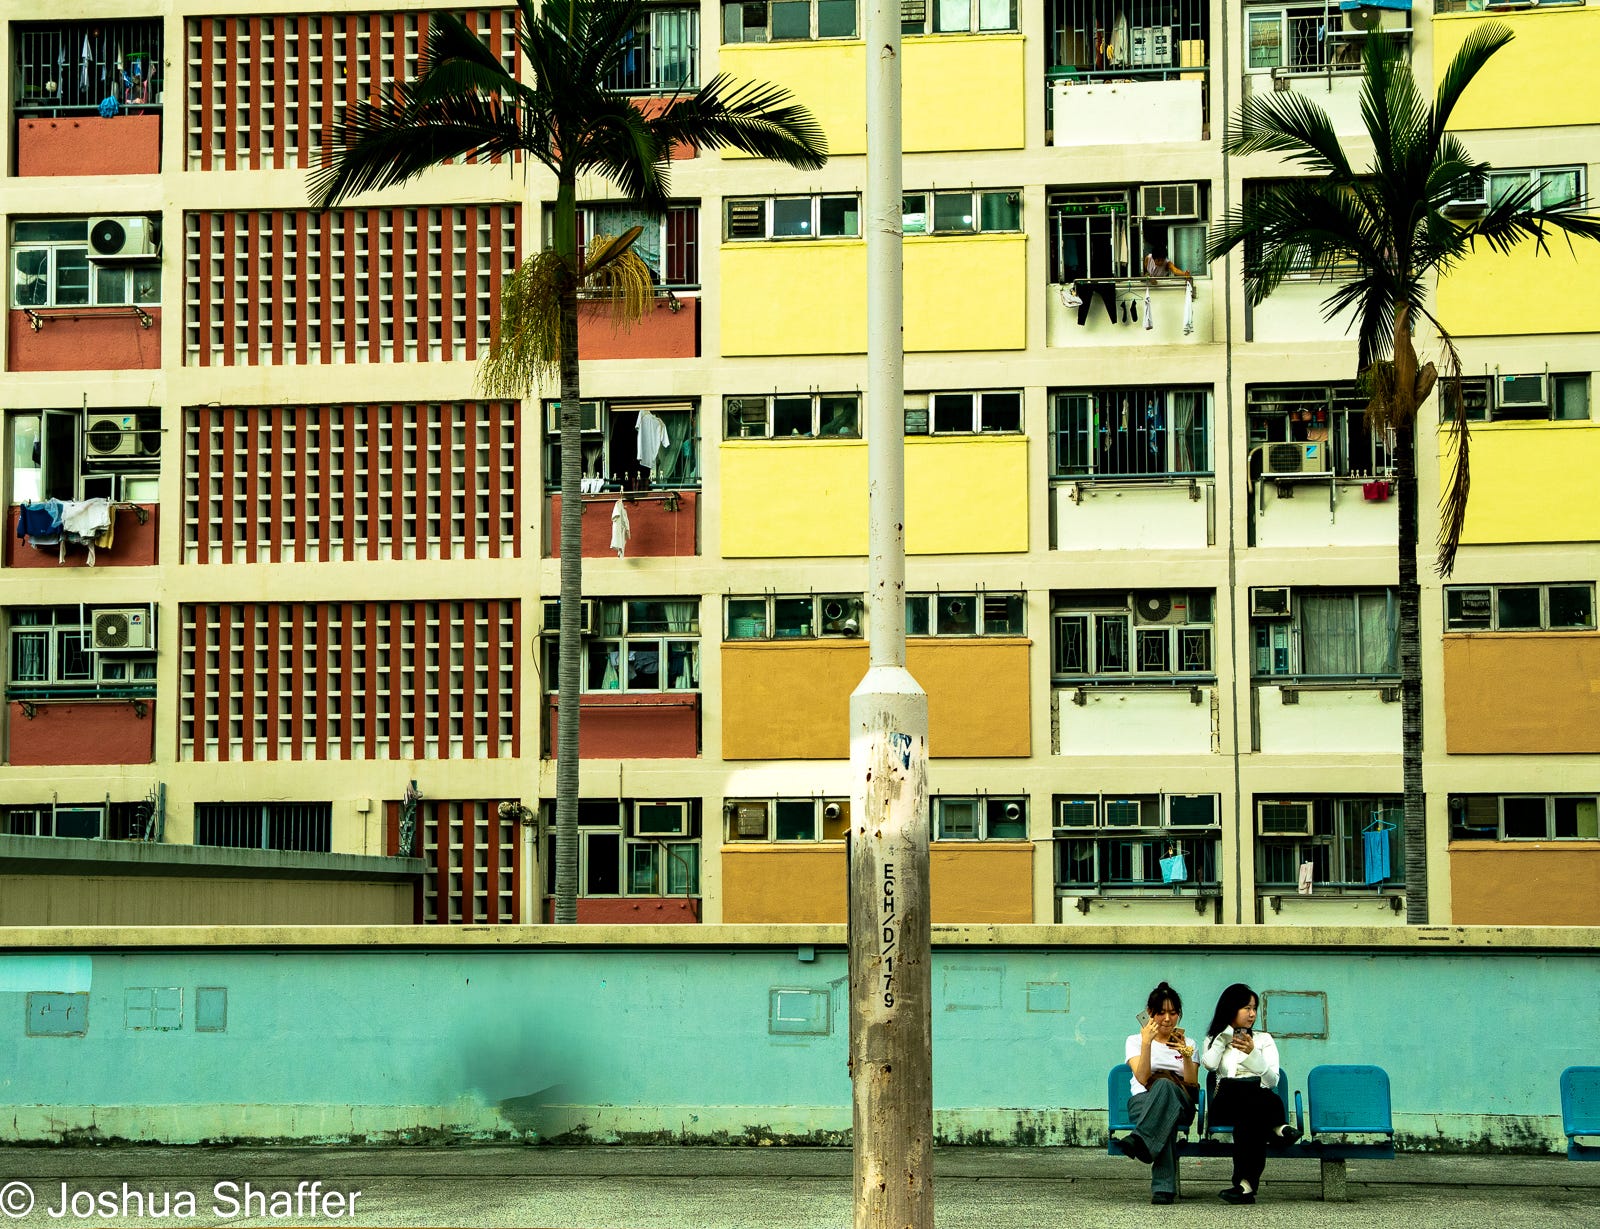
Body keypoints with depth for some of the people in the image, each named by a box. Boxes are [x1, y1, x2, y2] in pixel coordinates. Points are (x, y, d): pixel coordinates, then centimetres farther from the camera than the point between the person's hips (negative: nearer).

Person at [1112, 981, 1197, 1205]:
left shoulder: (1187, 1043, 23)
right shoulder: (1135, 1040, 17)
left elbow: (1192, 1085, 6)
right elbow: (1143, 1078, -3)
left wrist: (1186, 1056, -11)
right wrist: (1147, 1043, -13)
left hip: (1181, 1104, 1)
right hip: (1142, 1101, -1)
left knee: (1164, 1085, -39)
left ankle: (1138, 1140, -62)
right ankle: (1164, 1187, -58)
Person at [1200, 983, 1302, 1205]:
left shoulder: (1264, 1039, 22)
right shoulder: (1215, 1039, 23)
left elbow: (1272, 1081, 6)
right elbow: (1209, 1064, -2)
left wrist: (1252, 1053, -8)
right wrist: (1226, 1034, 7)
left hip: (1260, 1101, 0)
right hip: (1226, 1104, 0)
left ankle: (1246, 1183, -49)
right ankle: (1278, 1128, -48)